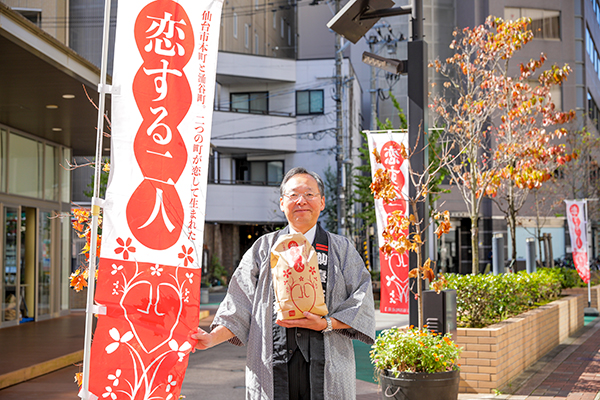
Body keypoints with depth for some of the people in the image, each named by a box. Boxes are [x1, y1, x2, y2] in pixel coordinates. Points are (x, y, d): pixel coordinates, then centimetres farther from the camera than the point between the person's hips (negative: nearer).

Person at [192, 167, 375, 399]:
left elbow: (361, 303, 3)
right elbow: (240, 306, 6)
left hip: (326, 367, 0)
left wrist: (326, 324, -12)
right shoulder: (263, 248, 11)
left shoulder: (342, 249, 10)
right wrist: (212, 338, -9)